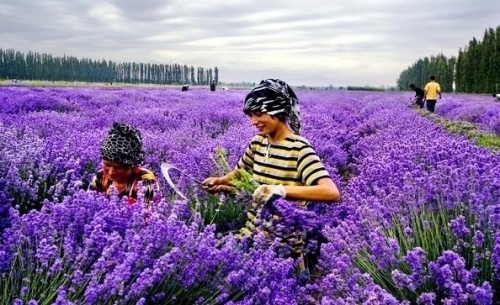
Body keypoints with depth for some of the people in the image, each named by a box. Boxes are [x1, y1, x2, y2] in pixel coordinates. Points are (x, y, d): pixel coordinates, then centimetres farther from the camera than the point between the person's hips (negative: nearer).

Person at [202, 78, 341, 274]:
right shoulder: (258, 143, 3)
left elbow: (332, 193, -30)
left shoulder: (299, 149, -18)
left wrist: (281, 190, -37)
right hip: (252, 233, 6)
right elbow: (239, 174, 19)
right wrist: (218, 182, -3)